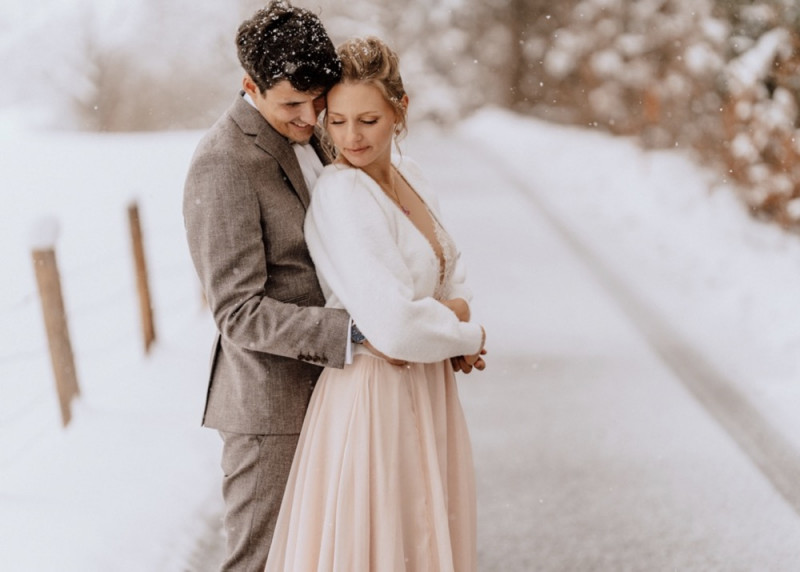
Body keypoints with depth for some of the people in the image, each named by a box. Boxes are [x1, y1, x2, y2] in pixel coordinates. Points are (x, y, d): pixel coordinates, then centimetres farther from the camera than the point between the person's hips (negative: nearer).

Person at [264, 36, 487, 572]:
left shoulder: (409, 174, 4)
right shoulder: (341, 194, -20)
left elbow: (452, 271, 17)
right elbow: (393, 326, -26)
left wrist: (451, 311, -5)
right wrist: (469, 335, -9)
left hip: (427, 389, 8)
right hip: (376, 395, -8)